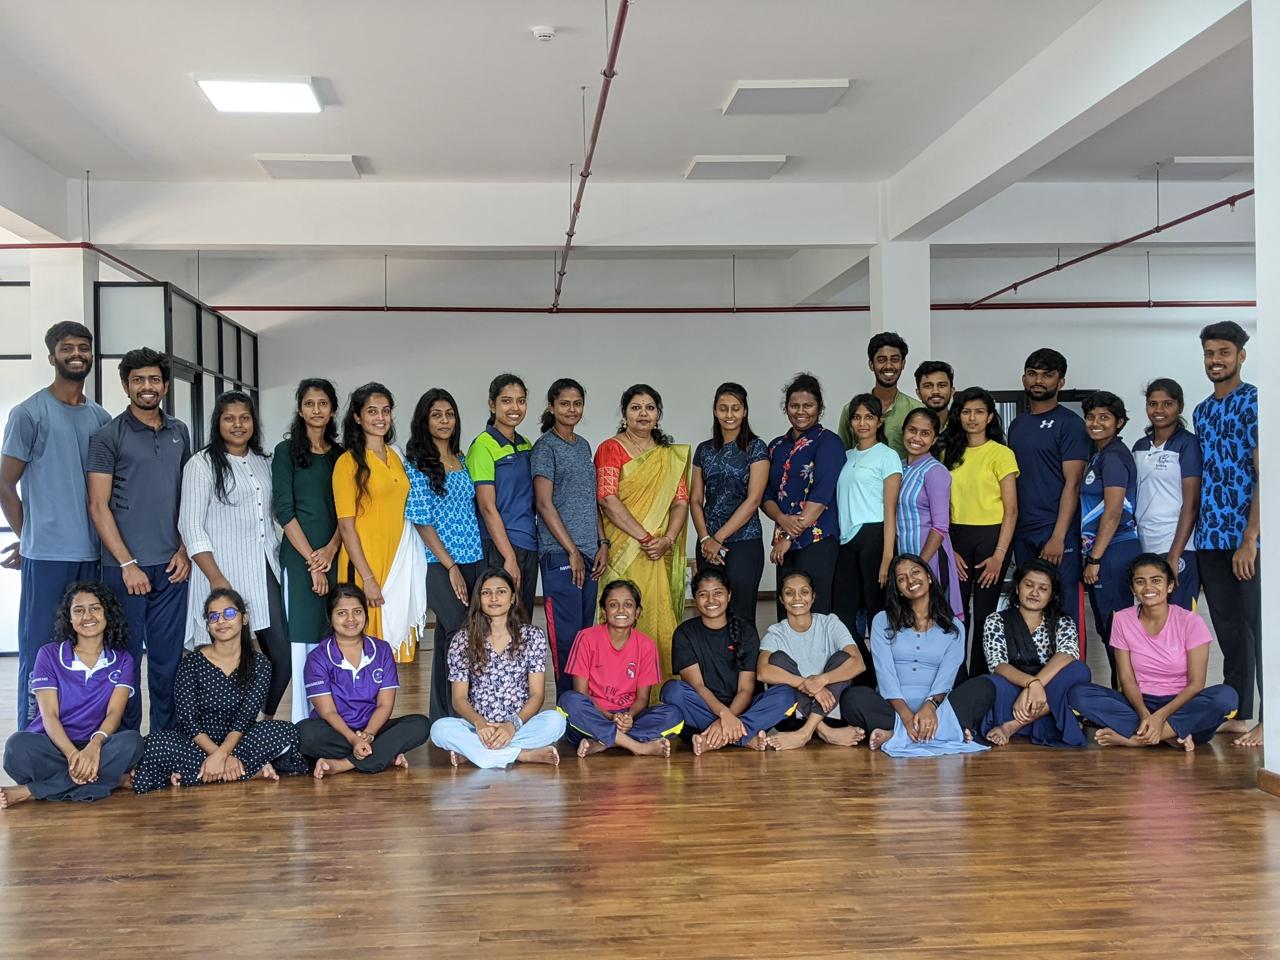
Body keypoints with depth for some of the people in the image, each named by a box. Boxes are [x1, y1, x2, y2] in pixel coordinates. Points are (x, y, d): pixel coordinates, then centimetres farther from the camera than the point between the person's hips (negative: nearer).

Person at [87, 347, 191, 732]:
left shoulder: (179, 432, 11)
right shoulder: (108, 436, -3)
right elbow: (98, 505, -7)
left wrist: (185, 550, 5)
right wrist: (127, 563, -12)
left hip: (171, 566, 4)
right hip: (125, 566, -4)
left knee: (168, 657, 9)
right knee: (126, 657, 2)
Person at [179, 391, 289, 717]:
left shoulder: (263, 463, 16)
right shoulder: (202, 464, -2)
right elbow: (191, 528, -8)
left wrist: (279, 561, 13)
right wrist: (217, 579, -15)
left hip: (266, 573, 5)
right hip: (226, 574, -5)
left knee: (283, 655, 2)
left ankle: (266, 722, 23)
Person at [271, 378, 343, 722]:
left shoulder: (341, 455, 13)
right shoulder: (286, 451, 1)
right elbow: (284, 510, -5)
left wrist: (331, 549, -7)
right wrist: (312, 560, -10)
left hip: (334, 558, 4)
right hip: (298, 557, -4)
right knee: (303, 639, -5)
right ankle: (303, 724, -1)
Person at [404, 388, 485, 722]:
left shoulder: (463, 460, 14)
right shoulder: (416, 464, -3)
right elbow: (422, 522, -7)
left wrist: (478, 558, 9)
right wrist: (451, 566, -11)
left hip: (474, 560, 5)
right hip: (440, 565, -5)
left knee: (449, 637, 8)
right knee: (458, 633, -13)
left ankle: (444, 717, 15)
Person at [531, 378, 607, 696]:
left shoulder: (583, 446, 16)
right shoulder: (545, 446, -5)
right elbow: (544, 503, -12)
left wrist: (602, 544, 8)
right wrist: (572, 551, -13)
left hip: (589, 553, 7)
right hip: (559, 553, -7)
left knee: (585, 631, 9)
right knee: (567, 634, -7)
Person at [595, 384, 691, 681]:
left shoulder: (671, 455, 16)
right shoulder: (611, 449, 2)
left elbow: (681, 502, 7)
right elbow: (608, 500, -10)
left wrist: (667, 540, -10)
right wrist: (645, 537, -14)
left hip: (662, 555, 4)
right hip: (624, 553, -4)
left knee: (662, 620, 1)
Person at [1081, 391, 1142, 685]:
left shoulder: (1113, 457, -12)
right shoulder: (1099, 455, 17)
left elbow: (1113, 512, -17)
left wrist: (1095, 559, -17)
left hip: (1114, 551, -10)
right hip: (1101, 551, 10)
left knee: (1114, 626, -5)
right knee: (1107, 628, 13)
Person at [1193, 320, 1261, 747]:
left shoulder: (1256, 402, -5)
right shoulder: (1201, 412, 16)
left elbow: (1263, 475, -12)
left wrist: (1249, 539, -18)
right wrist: (1198, 534, 10)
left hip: (1248, 537, -7)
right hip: (1210, 537, 7)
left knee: (1258, 627, -4)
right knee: (1228, 629, 11)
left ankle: (1267, 721, 1)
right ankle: (1237, 715, 18)